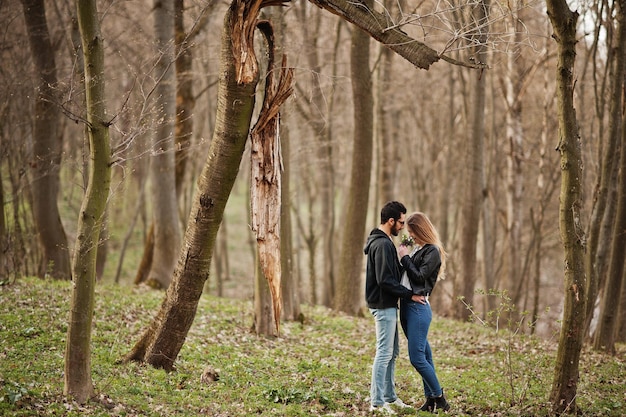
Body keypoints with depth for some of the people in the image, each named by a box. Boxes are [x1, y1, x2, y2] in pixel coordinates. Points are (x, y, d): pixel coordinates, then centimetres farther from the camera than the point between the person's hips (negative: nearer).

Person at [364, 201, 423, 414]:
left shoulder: (381, 241, 15)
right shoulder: (382, 244, -19)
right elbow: (385, 280, -23)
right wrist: (409, 294, -17)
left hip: (387, 304, 11)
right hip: (384, 306, -11)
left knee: (392, 352, 15)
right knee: (384, 353, -8)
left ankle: (389, 396, 22)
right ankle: (377, 402, -5)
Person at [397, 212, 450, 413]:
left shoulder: (432, 251, -10)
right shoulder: (417, 249, 15)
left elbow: (420, 277, -16)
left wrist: (405, 258, -8)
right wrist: (404, 257, 6)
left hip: (418, 306, -9)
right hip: (407, 305, 9)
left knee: (417, 357, -11)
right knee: (424, 355, 12)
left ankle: (440, 399, -1)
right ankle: (430, 398, 16)